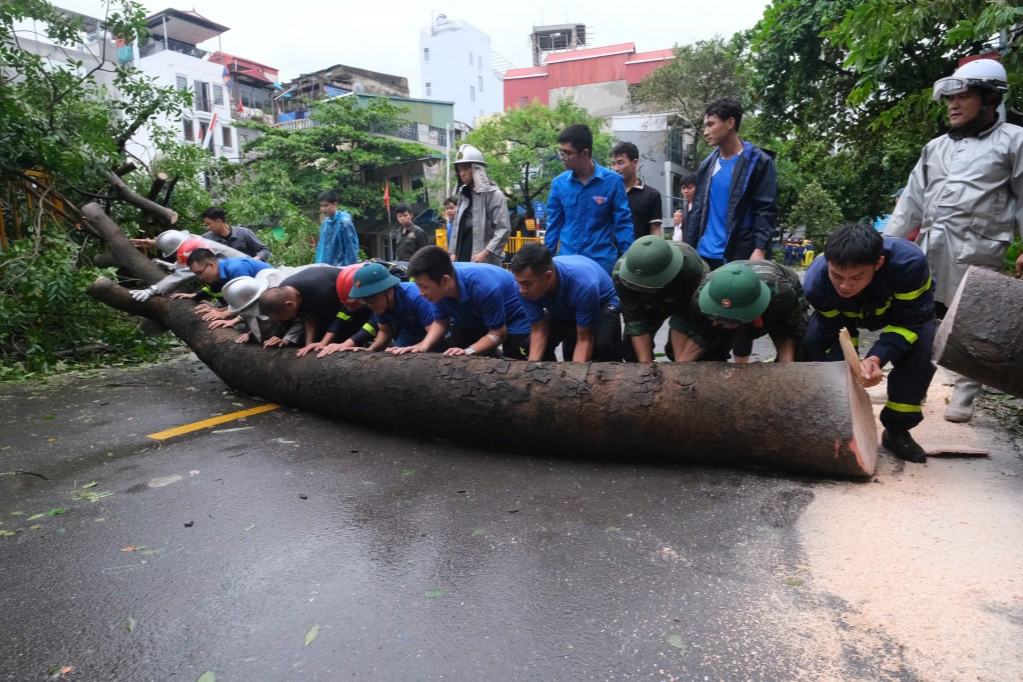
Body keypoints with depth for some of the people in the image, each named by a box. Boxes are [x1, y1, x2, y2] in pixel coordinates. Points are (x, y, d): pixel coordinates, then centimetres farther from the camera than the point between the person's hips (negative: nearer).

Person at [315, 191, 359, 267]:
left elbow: (352, 248, -13)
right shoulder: (325, 222, 8)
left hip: (341, 267, -7)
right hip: (325, 266, 7)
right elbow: (322, 246, 15)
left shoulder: (344, 222, -14)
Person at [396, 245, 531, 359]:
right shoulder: (438, 287, -24)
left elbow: (498, 334, -29)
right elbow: (440, 323, -8)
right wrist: (423, 346, -26)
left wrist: (468, 351, -42)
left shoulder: (485, 288, -41)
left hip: (513, 318, -5)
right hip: (473, 320, 6)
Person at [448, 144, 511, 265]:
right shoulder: (463, 194, 17)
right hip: (462, 259, 7)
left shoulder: (494, 195, -5)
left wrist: (485, 253, -18)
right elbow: (457, 227, 18)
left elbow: (504, 229, -13)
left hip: (485, 262, -7)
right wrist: (453, 252, 9)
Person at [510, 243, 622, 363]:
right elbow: (538, 330, -21)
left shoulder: (583, 284, -43)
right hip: (563, 310, 5)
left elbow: (584, 339, -32)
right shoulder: (525, 285, -30)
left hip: (602, 303, -4)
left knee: (604, 346, -32)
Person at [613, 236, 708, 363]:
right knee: (631, 348, -8)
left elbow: (682, 320, -33)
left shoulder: (691, 268, -43)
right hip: (648, 303, 2)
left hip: (686, 302, -2)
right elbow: (636, 322, -31)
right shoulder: (621, 273, -37)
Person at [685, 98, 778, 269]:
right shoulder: (707, 164, 13)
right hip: (704, 254, 5)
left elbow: (767, 211, -8)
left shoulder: (758, 162, -3)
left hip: (739, 256, -5)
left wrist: (760, 249, -19)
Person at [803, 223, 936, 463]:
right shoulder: (815, 282, -38)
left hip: (905, 310, -1)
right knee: (813, 345, -22)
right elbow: (838, 332, -24)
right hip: (840, 316, 1)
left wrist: (877, 358, -49)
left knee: (921, 349, -27)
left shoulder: (909, 263, -43)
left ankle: (897, 429, -6)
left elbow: (910, 323, -33)